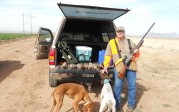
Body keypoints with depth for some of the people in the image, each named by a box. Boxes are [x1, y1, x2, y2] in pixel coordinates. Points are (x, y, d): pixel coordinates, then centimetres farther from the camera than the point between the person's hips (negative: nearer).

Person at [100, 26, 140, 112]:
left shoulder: (129, 42, 16)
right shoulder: (111, 43, 9)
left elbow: (137, 54, 22)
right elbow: (108, 56, 7)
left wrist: (136, 52, -2)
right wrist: (105, 67, 0)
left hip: (131, 66, 2)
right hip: (119, 66, -2)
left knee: (132, 86, 6)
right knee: (117, 86, -3)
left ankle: (131, 105, 23)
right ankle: (116, 105, 15)